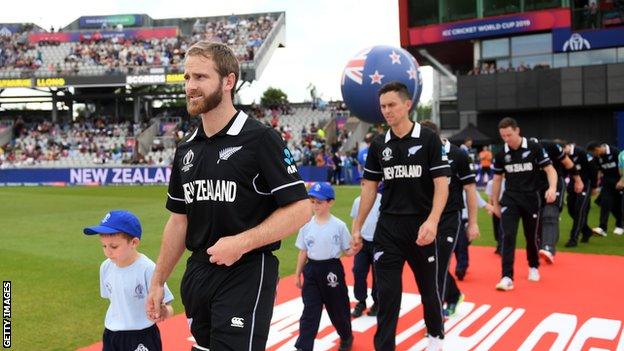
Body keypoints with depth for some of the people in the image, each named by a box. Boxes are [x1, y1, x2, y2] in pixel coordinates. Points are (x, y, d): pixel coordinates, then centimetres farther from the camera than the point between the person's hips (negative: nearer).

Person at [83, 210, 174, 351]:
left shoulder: (148, 269, -21)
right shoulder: (106, 267, -2)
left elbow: (168, 308, -20)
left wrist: (164, 312, -41)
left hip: (142, 338, -6)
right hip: (111, 335, 6)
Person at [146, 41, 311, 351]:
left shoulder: (260, 138, -10)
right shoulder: (185, 149, 10)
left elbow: (300, 209, -13)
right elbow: (179, 219, 16)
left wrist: (241, 243, -20)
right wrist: (158, 282, 15)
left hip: (247, 275, -6)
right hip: (197, 275, 7)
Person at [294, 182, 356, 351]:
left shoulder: (339, 226, -8)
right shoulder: (307, 225, 1)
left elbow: (348, 251, -4)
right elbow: (303, 252, 8)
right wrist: (298, 274, 10)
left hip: (332, 269, -2)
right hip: (311, 270, 2)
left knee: (338, 308, 13)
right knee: (310, 311, -2)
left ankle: (346, 337, 40)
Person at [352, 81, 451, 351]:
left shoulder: (428, 139, -6)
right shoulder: (378, 145, 5)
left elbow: (441, 183, -10)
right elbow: (370, 187, 10)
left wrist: (432, 221, -24)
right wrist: (357, 227, 7)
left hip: (421, 227, -2)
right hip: (387, 228, 2)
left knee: (428, 286, 15)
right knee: (386, 293, 1)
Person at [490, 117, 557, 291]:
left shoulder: (534, 148, -9)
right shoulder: (501, 154, 0)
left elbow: (550, 169, -9)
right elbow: (497, 179, 10)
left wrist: (552, 188, -28)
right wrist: (495, 203, 12)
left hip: (531, 198, -1)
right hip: (510, 199, 1)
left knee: (531, 236, 11)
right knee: (508, 236, -12)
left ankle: (533, 267, 37)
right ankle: (507, 277, -12)